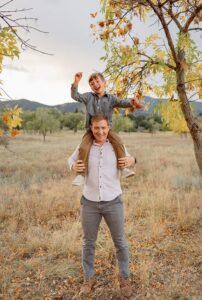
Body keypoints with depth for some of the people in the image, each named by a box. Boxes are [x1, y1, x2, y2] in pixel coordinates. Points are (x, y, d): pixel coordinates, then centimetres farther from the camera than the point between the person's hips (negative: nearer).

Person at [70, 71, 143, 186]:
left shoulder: (111, 98, 6)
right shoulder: (88, 97, 7)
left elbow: (121, 102, -11)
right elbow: (75, 96, -3)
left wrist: (131, 102, -34)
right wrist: (76, 82, -20)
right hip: (91, 129, 0)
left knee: (118, 142, -26)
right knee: (83, 148, -22)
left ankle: (123, 167, -15)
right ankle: (81, 175, -13)